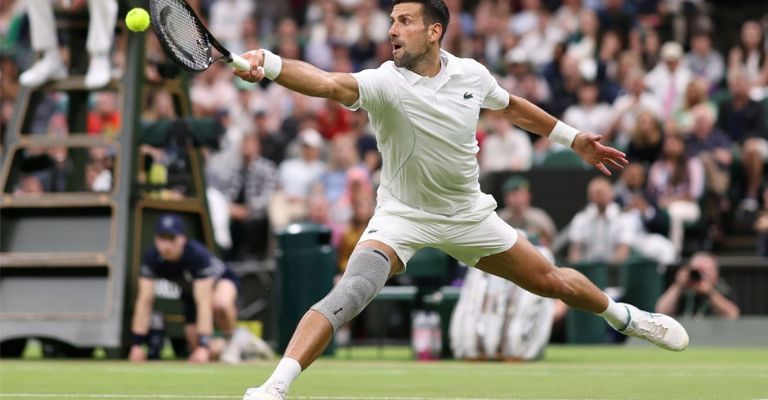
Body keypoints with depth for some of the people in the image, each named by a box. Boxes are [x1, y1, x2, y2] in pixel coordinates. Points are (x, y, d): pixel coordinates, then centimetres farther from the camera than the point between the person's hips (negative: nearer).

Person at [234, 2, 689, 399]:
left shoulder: (472, 74, -9)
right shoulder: (385, 83, -23)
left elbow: (512, 106, 14)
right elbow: (329, 84, -44)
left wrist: (574, 139, 20)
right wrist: (269, 64, -63)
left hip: (468, 215, 4)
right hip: (402, 215, -4)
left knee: (550, 280, 13)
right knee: (355, 289, -30)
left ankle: (621, 315, 45)